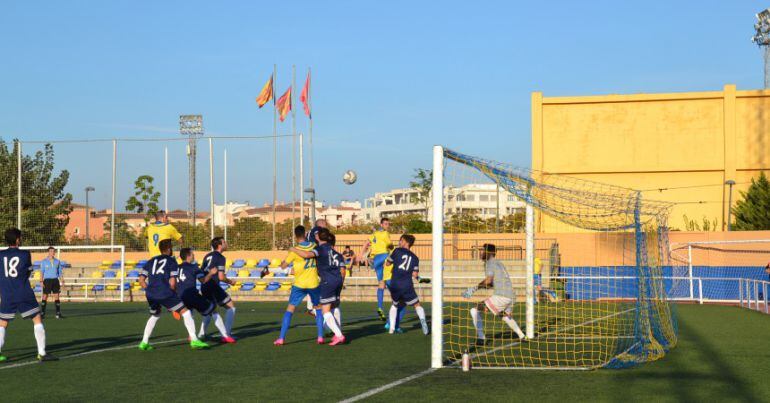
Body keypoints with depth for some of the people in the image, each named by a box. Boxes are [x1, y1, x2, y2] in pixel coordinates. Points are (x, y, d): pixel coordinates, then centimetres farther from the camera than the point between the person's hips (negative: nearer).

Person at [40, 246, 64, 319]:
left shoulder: (57, 261, 11)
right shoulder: (44, 261, 1)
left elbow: (60, 272, 14)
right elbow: (42, 272, 0)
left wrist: (62, 281, 6)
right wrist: (41, 281, -9)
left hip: (55, 280, 3)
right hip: (47, 280, -3)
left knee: (56, 296, 0)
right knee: (45, 296, -3)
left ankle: (58, 313, 2)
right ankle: (42, 313, 1)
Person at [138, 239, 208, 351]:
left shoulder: (151, 261, 19)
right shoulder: (171, 261, 6)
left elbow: (141, 279, 12)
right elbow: (172, 282, -2)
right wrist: (171, 294, 14)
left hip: (150, 294, 5)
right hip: (165, 293, -5)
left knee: (154, 316, 30)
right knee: (186, 312, 4)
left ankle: (144, 342, 23)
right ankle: (194, 340, -6)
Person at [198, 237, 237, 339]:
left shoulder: (208, 256, 16)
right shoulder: (220, 258, -9)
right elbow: (221, 277, -15)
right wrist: (230, 282, 2)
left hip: (204, 287, 8)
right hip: (213, 286, -8)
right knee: (231, 307, 4)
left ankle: (202, 333, 19)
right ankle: (227, 333, -3)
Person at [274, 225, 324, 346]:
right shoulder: (314, 246, -1)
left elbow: (283, 266, -2)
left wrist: (283, 262, 21)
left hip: (299, 283, -2)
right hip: (313, 283, 2)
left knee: (290, 309, 3)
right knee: (318, 308, 18)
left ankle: (281, 338, -3)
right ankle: (320, 337, 11)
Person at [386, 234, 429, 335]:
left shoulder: (397, 251, 6)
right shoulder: (415, 258, 11)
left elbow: (388, 263, 15)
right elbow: (415, 275, 3)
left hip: (394, 285, 0)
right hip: (407, 286, 0)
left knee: (395, 305, 23)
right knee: (417, 305, 12)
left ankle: (392, 328, 12)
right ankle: (422, 319, -17)